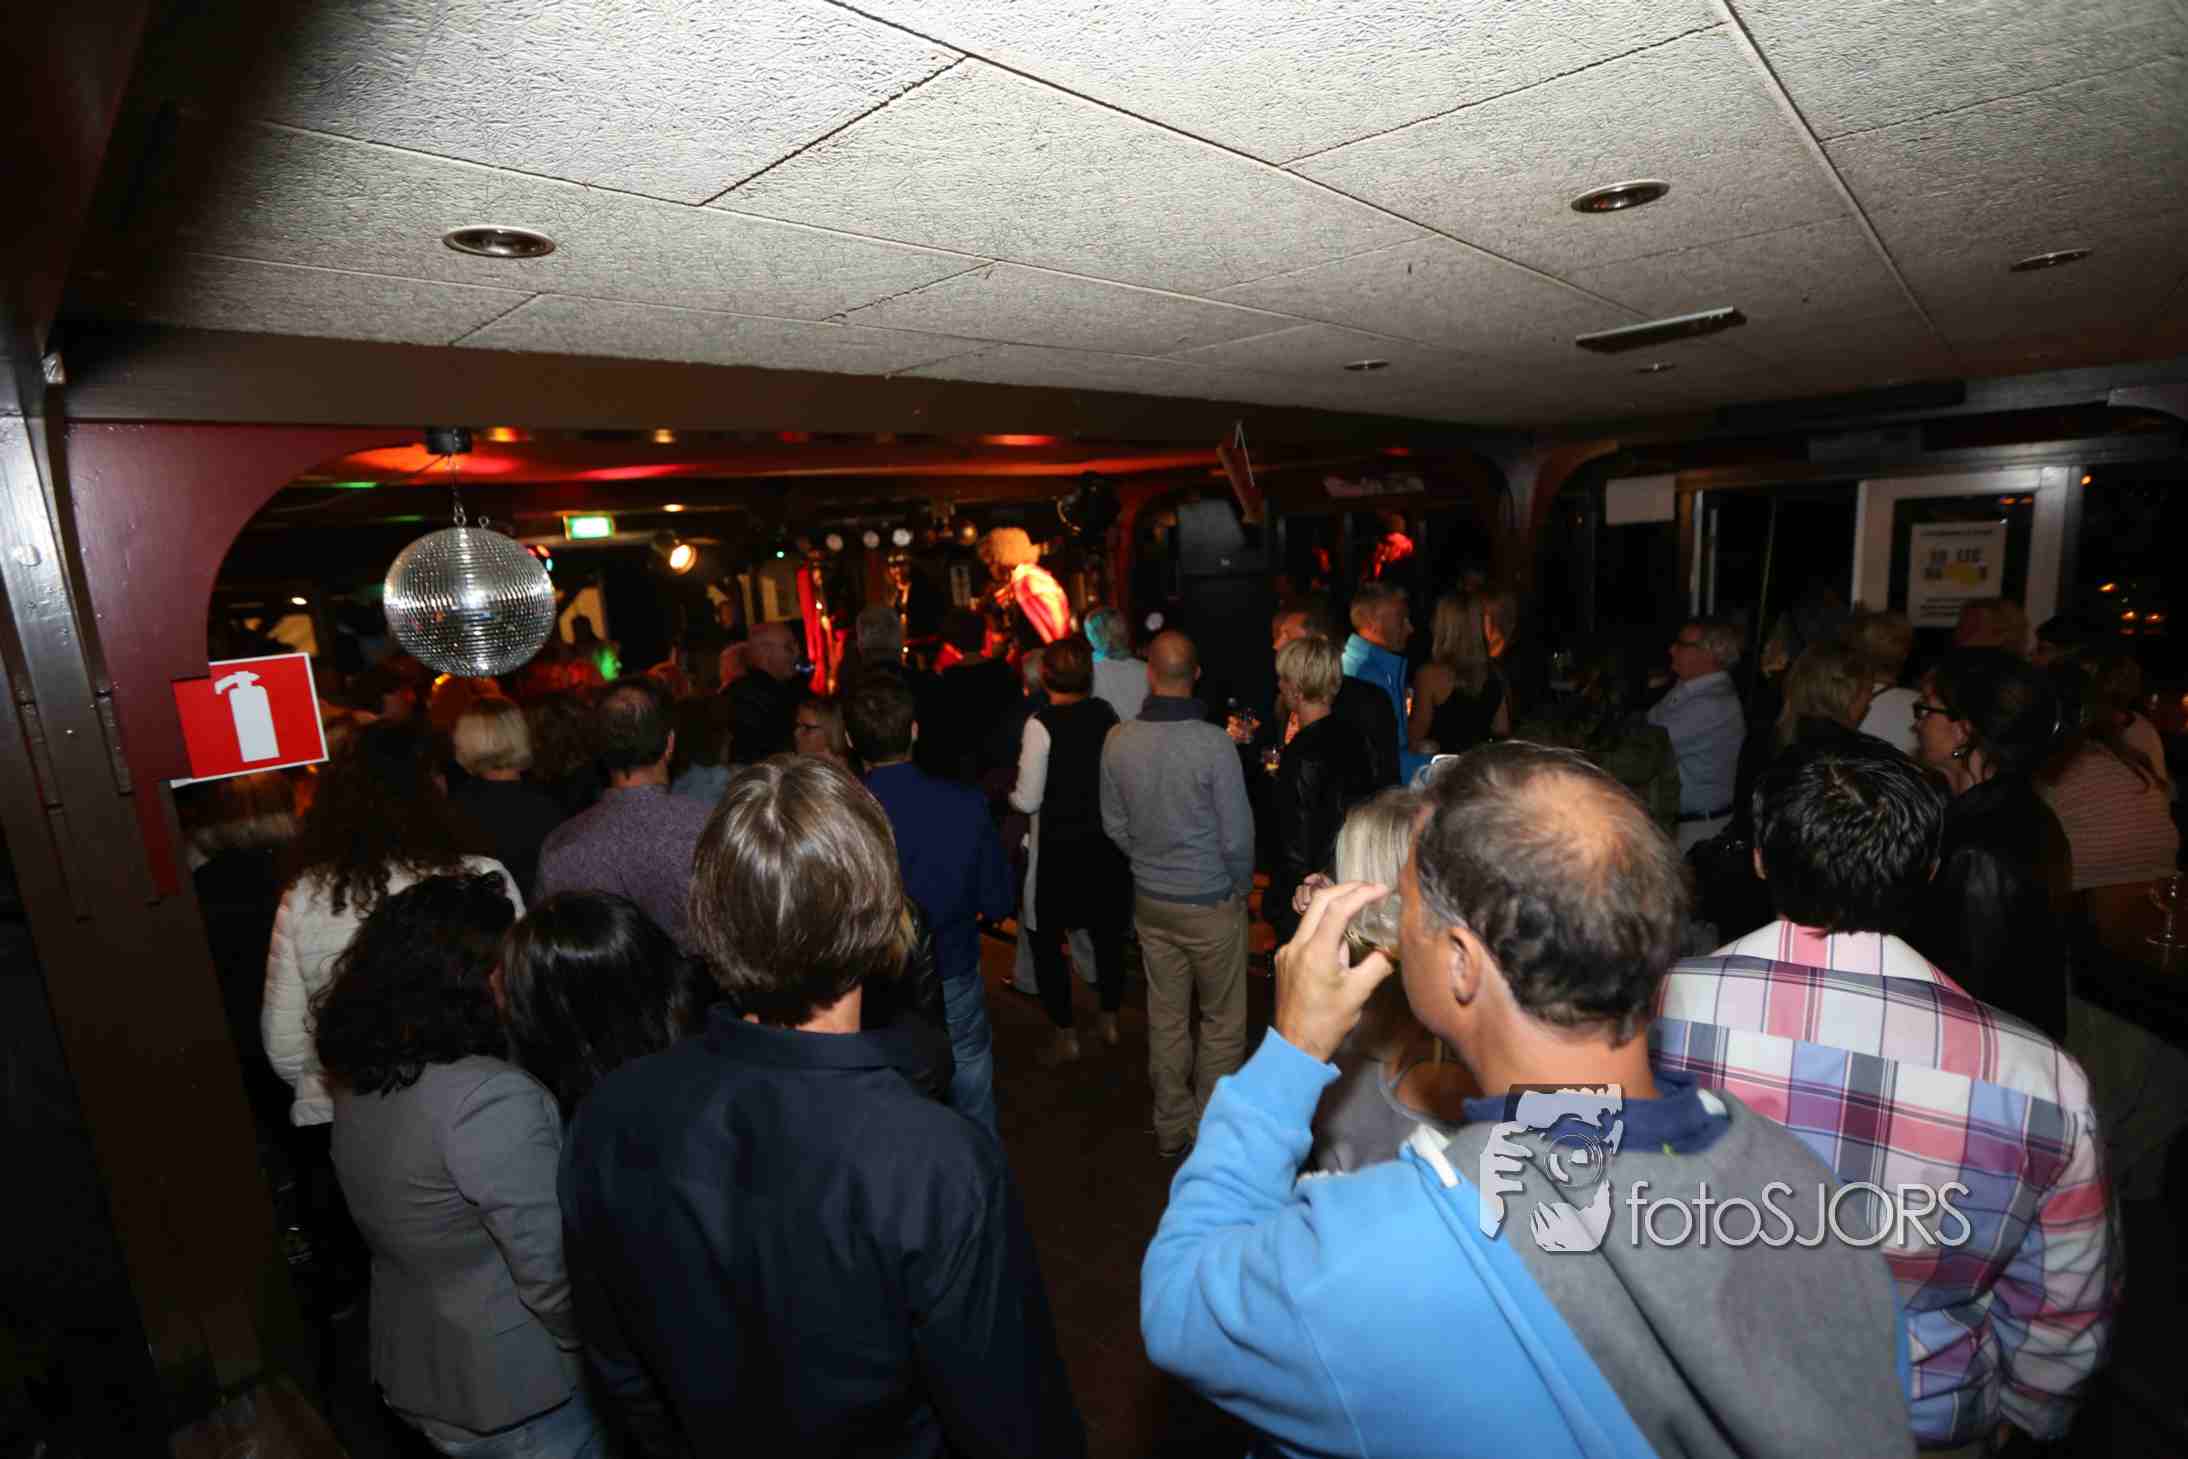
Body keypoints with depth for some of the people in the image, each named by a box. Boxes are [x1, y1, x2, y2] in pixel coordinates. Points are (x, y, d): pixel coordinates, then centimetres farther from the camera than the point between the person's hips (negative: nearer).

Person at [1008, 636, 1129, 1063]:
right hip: (1104, 840, 5)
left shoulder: (1041, 723, -18)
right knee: (1107, 931, 21)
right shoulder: (1106, 713, -5)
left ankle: (1065, 1037, 19)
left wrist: (1006, 794, 5)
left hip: (1058, 847, -5)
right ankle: (1109, 1021, 36)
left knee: (1046, 939, 12)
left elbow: (1027, 801, -16)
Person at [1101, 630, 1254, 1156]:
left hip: (1150, 900, 4)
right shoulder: (1215, 744, -21)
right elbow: (1237, 836, -14)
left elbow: (1115, 826, 1)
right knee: (1222, 1021, 14)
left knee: (1165, 1016, 18)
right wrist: (1240, 888, 4)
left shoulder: (1118, 741, -10)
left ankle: (1171, 1127, 33)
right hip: (1211, 903, -4)